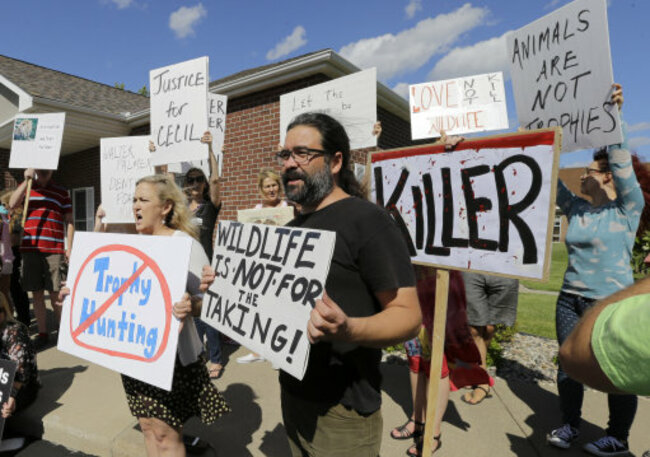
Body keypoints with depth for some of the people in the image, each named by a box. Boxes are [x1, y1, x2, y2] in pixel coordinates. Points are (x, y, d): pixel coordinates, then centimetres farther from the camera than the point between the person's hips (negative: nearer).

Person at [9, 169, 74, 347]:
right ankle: (42, 333, 17)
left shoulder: (61, 192, 8)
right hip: (30, 247, 2)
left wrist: (69, 248, -2)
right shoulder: (26, 186, 13)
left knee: (55, 294, -1)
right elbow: (12, 204, -6)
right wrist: (27, 180, -11)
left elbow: (69, 222, 6)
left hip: (54, 250, -2)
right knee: (37, 293, 7)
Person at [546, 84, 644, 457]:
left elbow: (622, 164, -17)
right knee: (569, 367, 12)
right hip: (571, 300, 5)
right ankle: (570, 426, 30)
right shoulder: (576, 209, 7)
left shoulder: (628, 208, -6)